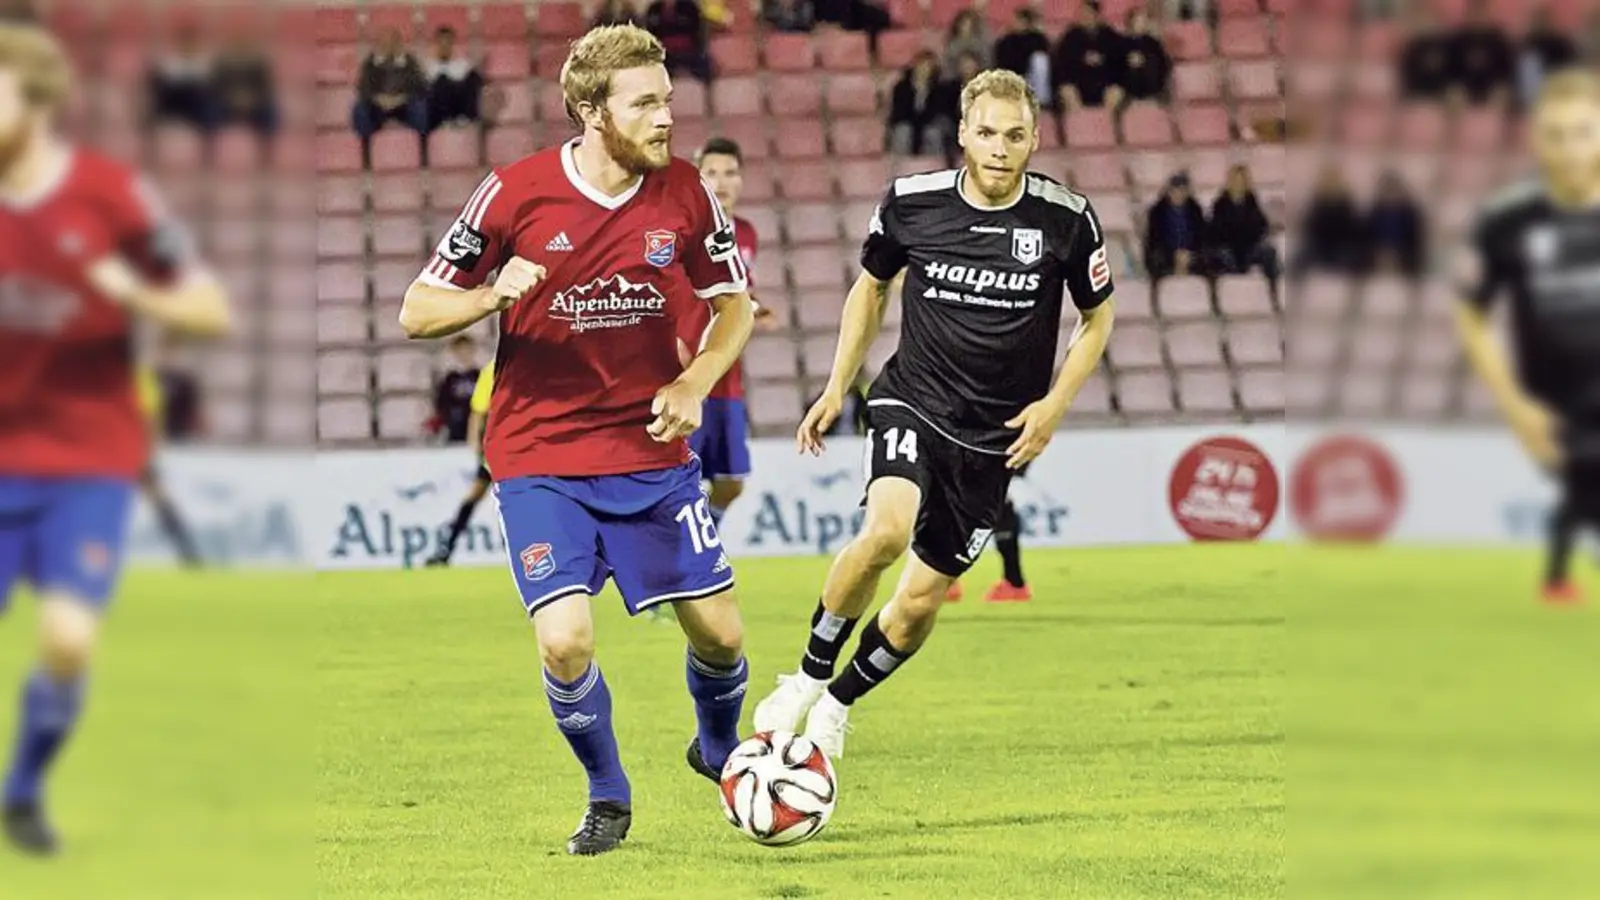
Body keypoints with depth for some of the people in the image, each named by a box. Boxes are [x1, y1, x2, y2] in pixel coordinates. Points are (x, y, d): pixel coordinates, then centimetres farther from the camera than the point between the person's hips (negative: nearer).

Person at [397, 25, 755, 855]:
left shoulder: (684, 192, -4)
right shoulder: (515, 192, -12)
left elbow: (734, 305, 11)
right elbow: (416, 313, -5)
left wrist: (695, 385, -8)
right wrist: (494, 296, -26)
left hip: (652, 451, 3)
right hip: (540, 457, -3)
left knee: (718, 630, 2)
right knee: (565, 640, -17)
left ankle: (721, 750, 37)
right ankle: (607, 798, 11)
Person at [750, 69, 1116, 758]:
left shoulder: (1066, 220, -8)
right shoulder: (911, 202, -6)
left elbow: (1097, 318, 7)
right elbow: (870, 287, 13)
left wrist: (1055, 405, -5)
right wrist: (837, 388, 9)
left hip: (996, 434, 1)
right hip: (912, 399, -1)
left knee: (922, 599, 2)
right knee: (887, 527, -31)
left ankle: (838, 702, 31)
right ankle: (808, 677, -10)